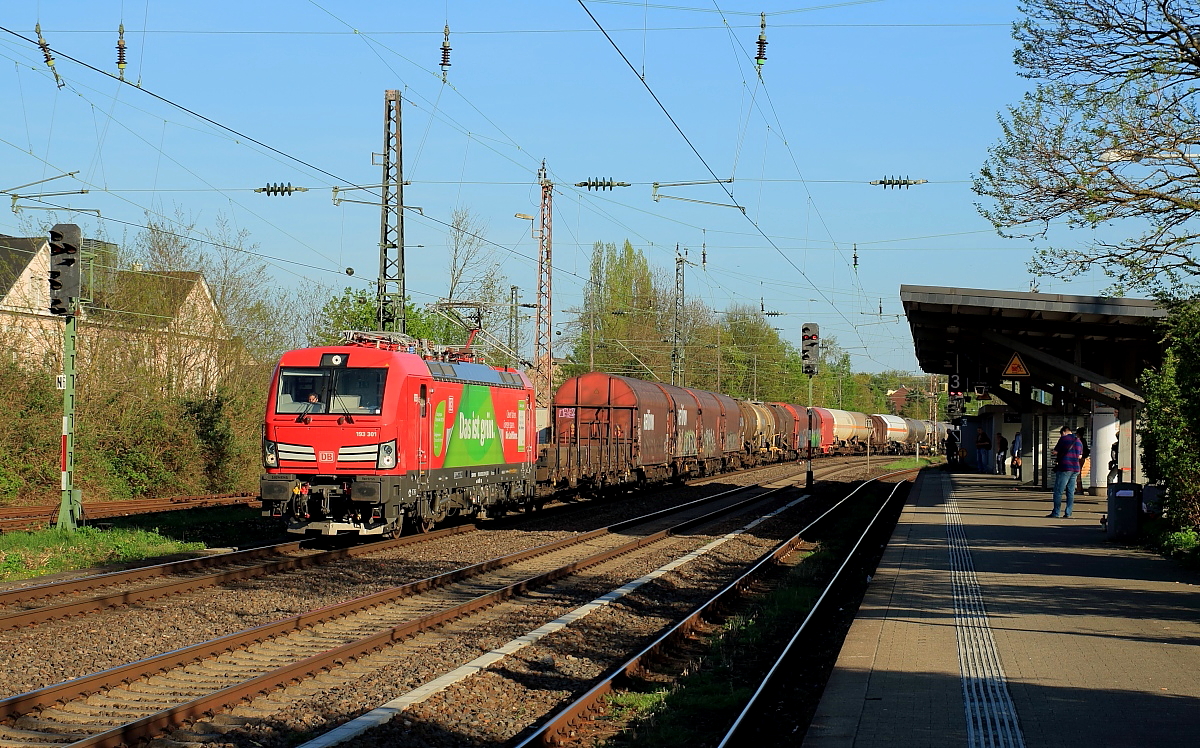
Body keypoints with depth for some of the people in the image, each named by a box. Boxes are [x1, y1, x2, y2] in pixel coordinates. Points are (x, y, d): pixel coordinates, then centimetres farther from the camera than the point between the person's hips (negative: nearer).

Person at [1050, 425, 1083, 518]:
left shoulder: (1064, 438, -5)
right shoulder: (1079, 441, 14)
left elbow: (1055, 452, -5)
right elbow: (1080, 456, 20)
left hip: (1064, 468, -7)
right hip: (1075, 469, 7)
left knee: (1058, 491, -4)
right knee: (1071, 492, 8)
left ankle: (1056, 513, -6)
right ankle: (1068, 513, 5)